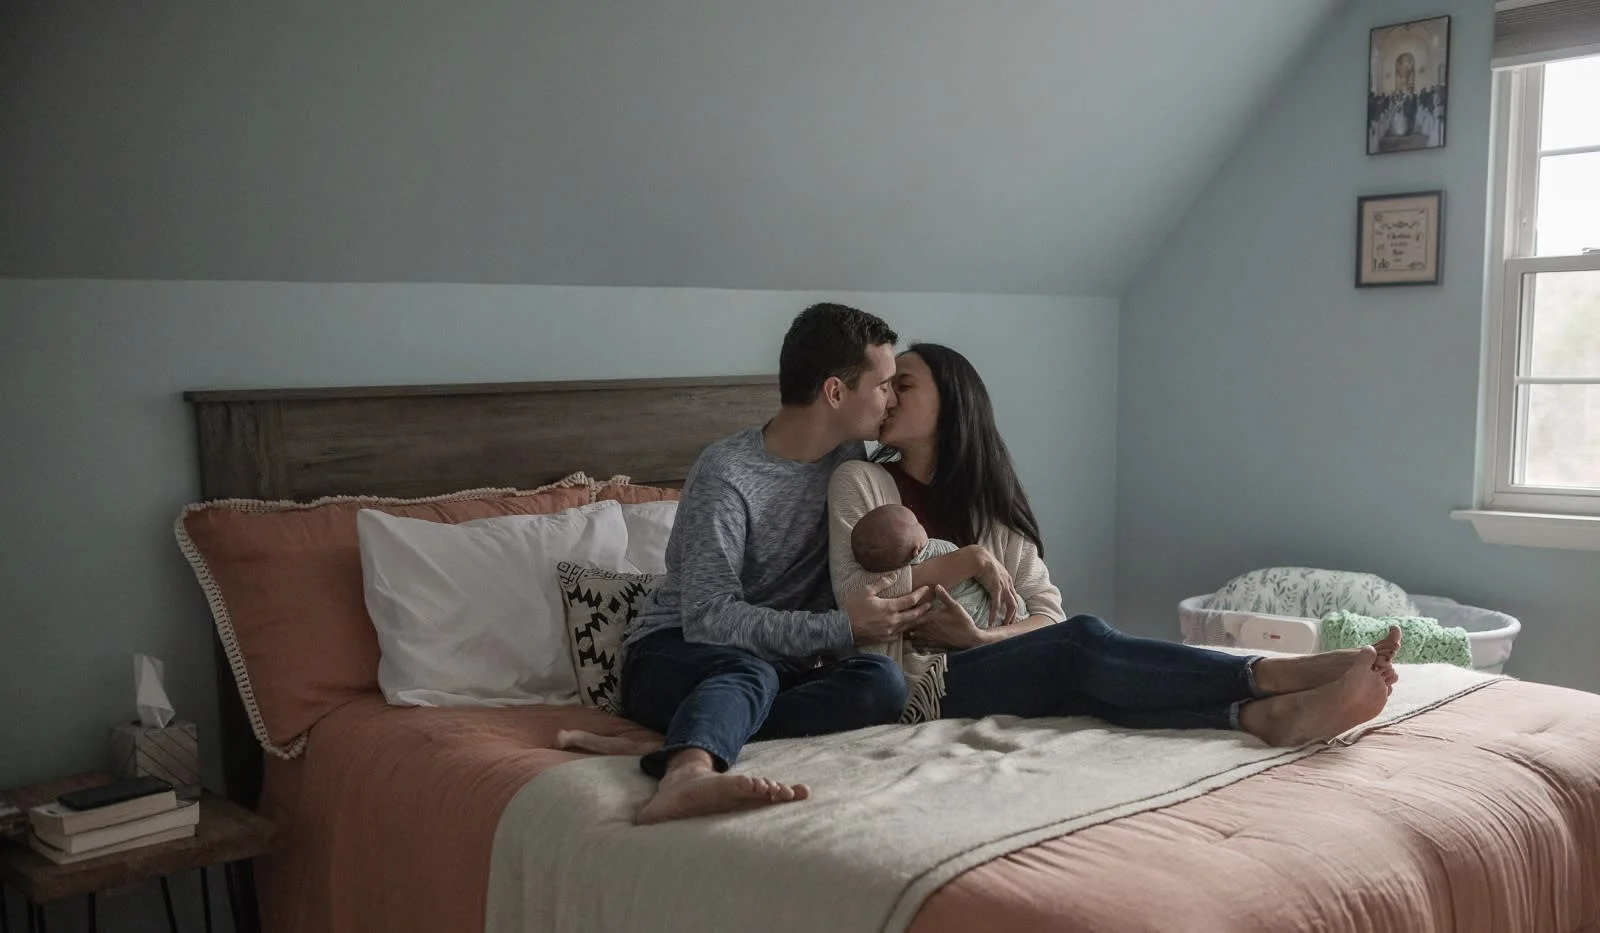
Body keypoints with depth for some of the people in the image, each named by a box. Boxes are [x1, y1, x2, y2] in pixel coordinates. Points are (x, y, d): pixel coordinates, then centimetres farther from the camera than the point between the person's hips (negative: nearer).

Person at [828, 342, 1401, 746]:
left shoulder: (989, 500, 16)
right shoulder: (859, 482, 5)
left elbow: (1047, 614, 6)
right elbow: (853, 594, -10)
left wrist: (980, 638, -14)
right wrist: (968, 559, -8)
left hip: (983, 670, 4)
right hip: (922, 682, -4)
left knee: (1082, 679, -29)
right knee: (1083, 643, -27)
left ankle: (1272, 715, -47)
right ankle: (1274, 676, -33)